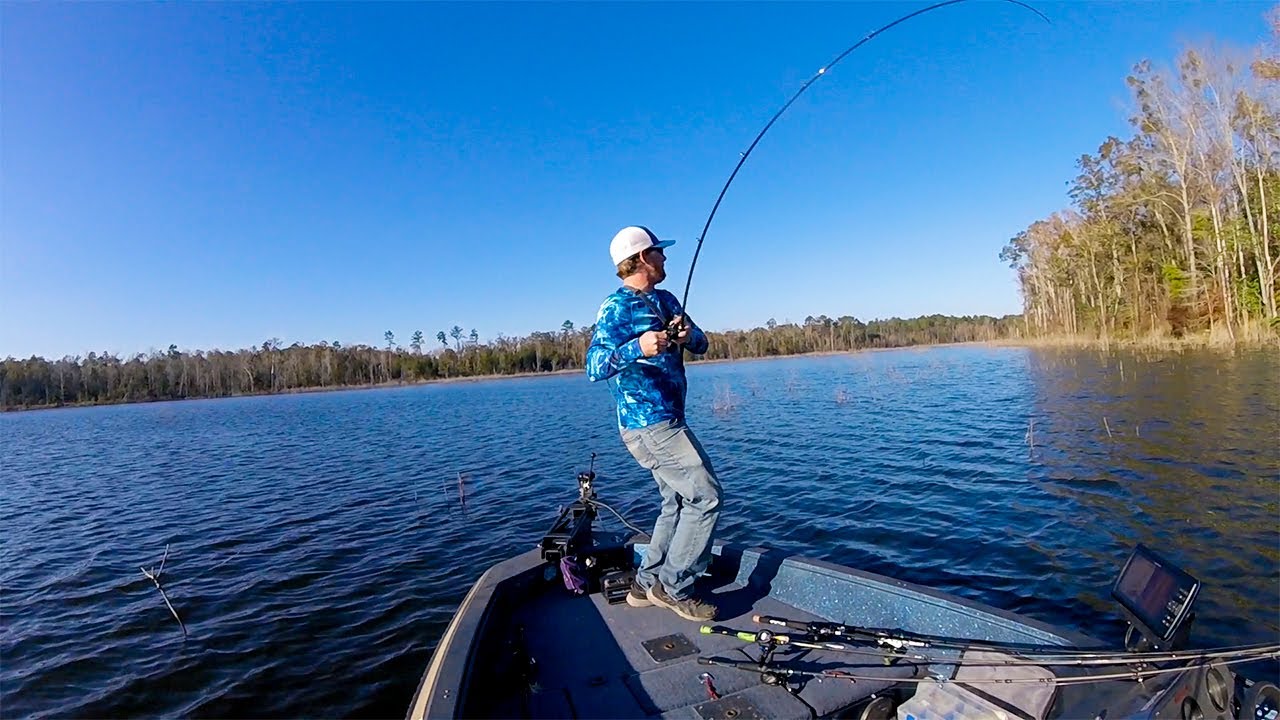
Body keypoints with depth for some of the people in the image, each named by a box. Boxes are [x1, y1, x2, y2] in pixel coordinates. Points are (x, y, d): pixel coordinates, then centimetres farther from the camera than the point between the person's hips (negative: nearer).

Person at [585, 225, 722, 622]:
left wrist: (689, 334, -12)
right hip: (648, 423, -9)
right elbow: (594, 367, -21)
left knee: (679, 502, 15)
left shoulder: (666, 300, 13)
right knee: (705, 495, -9)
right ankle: (673, 587, 3)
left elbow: (701, 345, 12)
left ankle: (646, 585, 25)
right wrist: (637, 347, -38)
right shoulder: (616, 307, -13)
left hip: (668, 420, 9)